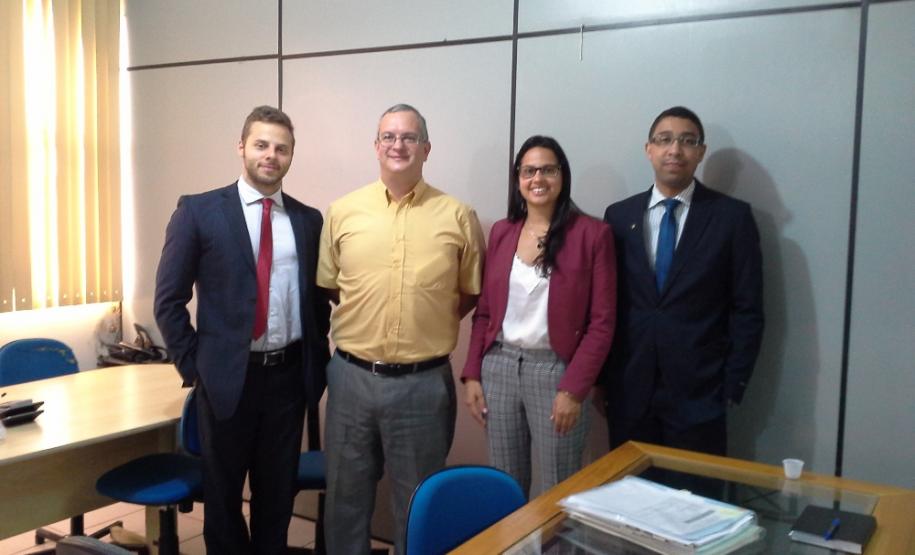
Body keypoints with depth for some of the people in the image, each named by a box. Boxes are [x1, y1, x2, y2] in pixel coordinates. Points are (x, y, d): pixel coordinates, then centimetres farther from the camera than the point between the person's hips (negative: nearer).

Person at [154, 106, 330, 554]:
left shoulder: (309, 219, 5)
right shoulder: (198, 211, -4)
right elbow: (169, 300, -4)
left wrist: (318, 359, 5)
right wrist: (194, 366, -6)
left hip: (289, 374, 3)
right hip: (227, 376, -2)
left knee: (278, 491, 16)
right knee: (223, 493, 14)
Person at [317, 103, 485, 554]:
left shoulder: (458, 216, -3)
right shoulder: (342, 212, 1)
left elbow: (472, 292, 6)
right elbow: (328, 286, 11)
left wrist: (430, 321, -2)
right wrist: (363, 319, 3)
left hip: (424, 382, -1)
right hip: (351, 377, 2)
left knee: (417, 501, 15)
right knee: (346, 495, 17)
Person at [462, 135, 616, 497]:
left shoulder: (592, 233, -6)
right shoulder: (500, 232, 7)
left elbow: (602, 321, -8)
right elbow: (484, 312, 10)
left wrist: (574, 389, -13)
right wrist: (472, 374, 3)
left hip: (554, 370, -4)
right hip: (499, 366, 4)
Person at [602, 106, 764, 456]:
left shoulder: (732, 217, -2)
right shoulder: (619, 215, 6)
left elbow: (747, 310, -2)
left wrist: (732, 388, -5)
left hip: (698, 392, -2)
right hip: (628, 389, 2)